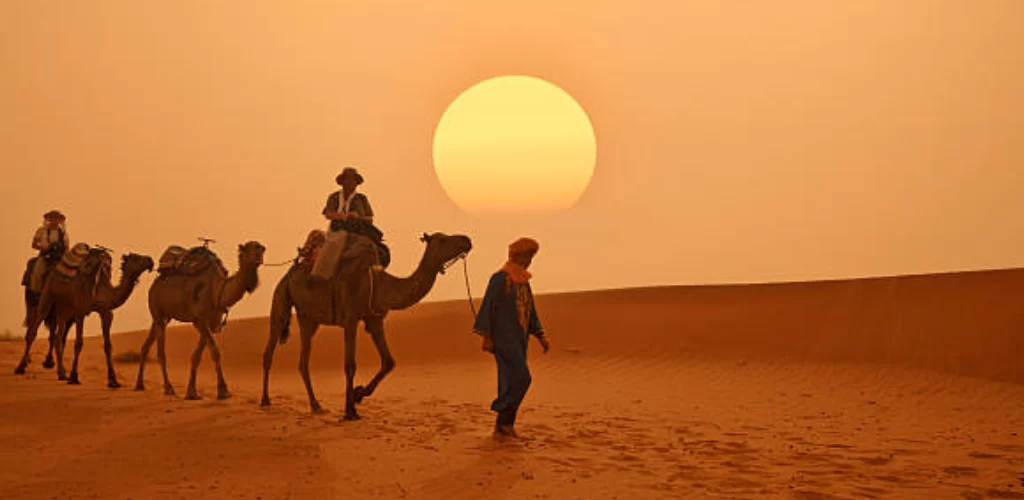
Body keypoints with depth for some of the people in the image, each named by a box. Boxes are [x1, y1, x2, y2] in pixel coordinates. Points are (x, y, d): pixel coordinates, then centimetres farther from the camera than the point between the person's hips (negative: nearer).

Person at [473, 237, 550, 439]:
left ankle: (501, 427, 11)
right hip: (503, 336, -8)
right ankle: (506, 421, -3)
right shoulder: (499, 278, -10)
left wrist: (541, 337, 12)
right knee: (521, 378, -15)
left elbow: (530, 312, 19)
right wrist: (486, 338, -16)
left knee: (511, 382, 6)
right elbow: (488, 307, -12)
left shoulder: (523, 281, 15)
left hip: (519, 338, 8)